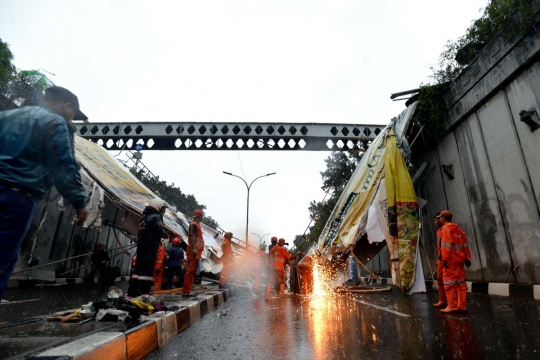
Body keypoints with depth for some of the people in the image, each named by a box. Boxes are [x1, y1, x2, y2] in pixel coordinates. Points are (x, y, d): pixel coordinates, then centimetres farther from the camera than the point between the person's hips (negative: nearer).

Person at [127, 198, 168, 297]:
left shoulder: (145, 217, 21)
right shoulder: (156, 217, -8)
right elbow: (160, 231, -18)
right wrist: (166, 235, 2)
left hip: (141, 247, 9)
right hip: (150, 249, -9)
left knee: (138, 270, 11)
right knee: (147, 271, -10)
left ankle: (132, 294, 15)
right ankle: (142, 295, -13)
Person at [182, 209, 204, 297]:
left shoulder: (198, 224, 21)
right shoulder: (193, 224, -9)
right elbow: (192, 236, -19)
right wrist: (194, 248, -25)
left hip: (197, 251, 10)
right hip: (193, 251, -10)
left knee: (193, 271, 10)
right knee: (190, 270, -10)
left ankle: (187, 290, 15)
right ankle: (185, 291, -8)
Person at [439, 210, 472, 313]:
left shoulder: (445, 228, -9)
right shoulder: (458, 229, 15)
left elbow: (446, 245, -17)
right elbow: (465, 244, 12)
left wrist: (444, 259, -17)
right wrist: (467, 258, 13)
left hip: (451, 259, -8)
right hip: (460, 258, 8)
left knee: (449, 282, -4)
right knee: (460, 281, 11)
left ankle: (452, 306, -2)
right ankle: (462, 305, 15)